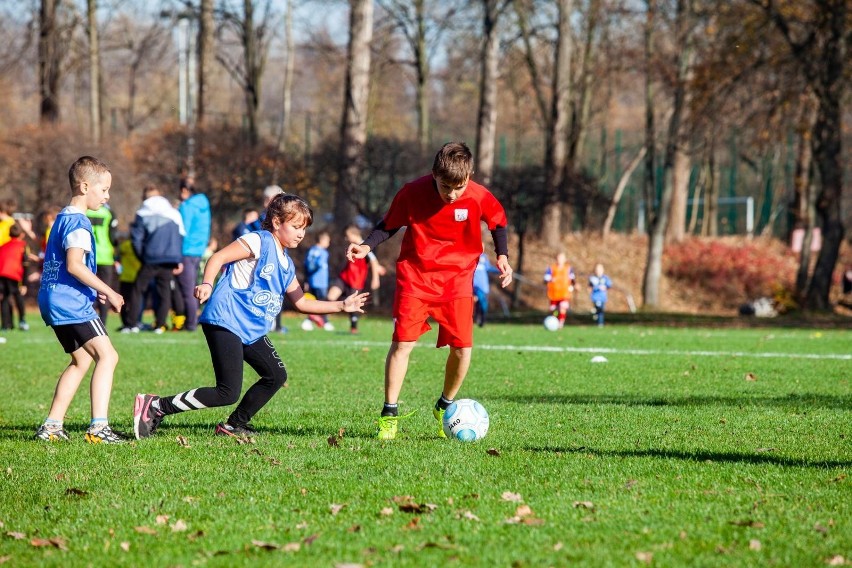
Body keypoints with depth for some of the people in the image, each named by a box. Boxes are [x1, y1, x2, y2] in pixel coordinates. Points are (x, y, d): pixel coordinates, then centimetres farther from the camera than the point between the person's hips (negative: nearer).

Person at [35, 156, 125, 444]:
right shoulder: (78, 223, -14)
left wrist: (95, 290, 23)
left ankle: (51, 426, 18)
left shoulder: (63, 217, 18)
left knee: (81, 360, 19)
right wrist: (108, 292, -21)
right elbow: (74, 265, -25)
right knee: (107, 355, -14)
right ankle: (98, 427, -24)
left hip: (54, 301, 11)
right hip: (72, 304, -11)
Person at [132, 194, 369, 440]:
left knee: (276, 376, 16)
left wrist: (342, 306, 23)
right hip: (225, 323, -10)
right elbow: (218, 258, -12)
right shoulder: (259, 242, -5)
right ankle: (155, 406, -15)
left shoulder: (287, 265, 20)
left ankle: (233, 426, 26)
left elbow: (301, 302, 26)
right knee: (228, 392, -17)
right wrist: (207, 285, -29)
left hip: (251, 332, 10)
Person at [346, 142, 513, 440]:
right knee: (403, 341, -10)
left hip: (457, 278, 1)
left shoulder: (480, 198, -12)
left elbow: (498, 222, 9)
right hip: (415, 274, -1)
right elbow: (389, 225, 1)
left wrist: (502, 256, -3)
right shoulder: (413, 193, -15)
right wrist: (367, 246, -14)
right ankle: (389, 414, -1)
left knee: (462, 347, -6)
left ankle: (445, 407, 19)